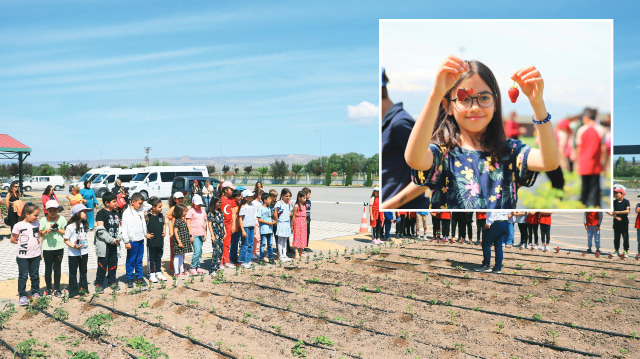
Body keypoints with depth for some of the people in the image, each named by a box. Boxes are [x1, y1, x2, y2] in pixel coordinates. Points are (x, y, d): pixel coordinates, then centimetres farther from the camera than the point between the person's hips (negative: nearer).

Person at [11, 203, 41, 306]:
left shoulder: (37, 224, 3)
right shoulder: (18, 226, -11)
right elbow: (13, 240, -2)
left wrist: (40, 250, 9)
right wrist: (23, 243, -2)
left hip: (35, 255, 4)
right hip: (23, 256, -3)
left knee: (35, 275, 13)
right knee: (23, 276, 4)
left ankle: (35, 293, 26)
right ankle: (22, 295, 14)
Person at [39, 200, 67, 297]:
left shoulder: (62, 219, 1)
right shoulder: (43, 220, 0)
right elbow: (40, 234, 3)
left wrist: (58, 229, -15)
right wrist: (46, 230, -17)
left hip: (59, 247, 0)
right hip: (47, 248, 0)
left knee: (57, 268, 8)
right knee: (48, 269, 8)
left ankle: (57, 289, 17)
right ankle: (49, 288, 21)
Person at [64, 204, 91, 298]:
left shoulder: (84, 225, 6)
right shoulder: (70, 226, -15)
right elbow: (66, 240, -11)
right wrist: (73, 246, -24)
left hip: (84, 252, 6)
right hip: (73, 254, -6)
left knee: (83, 271, 15)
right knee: (73, 273, 5)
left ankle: (83, 289, 26)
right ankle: (73, 292, 13)